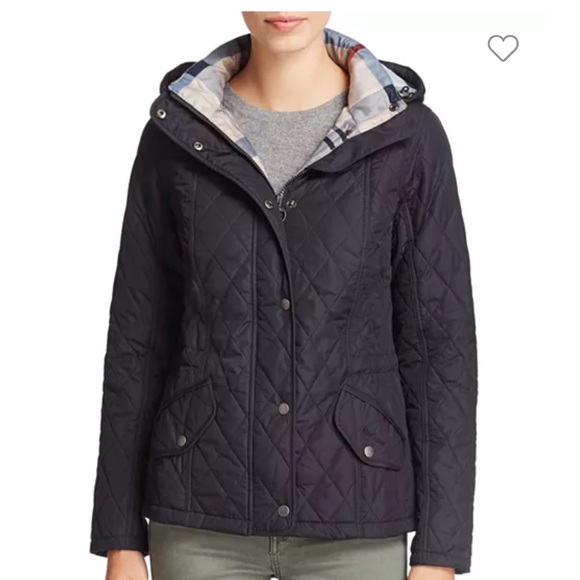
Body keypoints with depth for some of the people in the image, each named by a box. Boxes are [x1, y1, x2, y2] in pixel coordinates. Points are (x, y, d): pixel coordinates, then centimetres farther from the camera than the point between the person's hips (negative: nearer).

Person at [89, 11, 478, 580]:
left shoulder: (407, 135, -3)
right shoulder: (177, 133, 1)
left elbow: (440, 342, -2)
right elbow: (138, 337, 4)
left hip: (355, 518, -1)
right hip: (201, 518, 1)